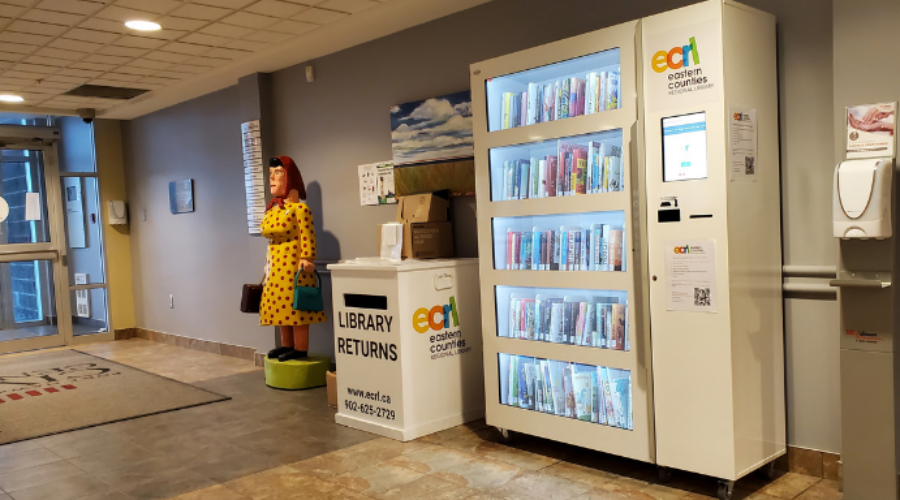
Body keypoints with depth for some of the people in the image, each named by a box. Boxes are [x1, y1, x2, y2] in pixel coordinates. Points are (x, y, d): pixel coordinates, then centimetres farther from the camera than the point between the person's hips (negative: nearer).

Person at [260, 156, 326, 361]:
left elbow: (307, 237, -19)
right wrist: (269, 264, 17)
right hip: (276, 265, 9)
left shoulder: (300, 208, -12)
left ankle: (300, 350, 3)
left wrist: (307, 258, -28)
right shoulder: (272, 209, 14)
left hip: (293, 265, -9)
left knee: (296, 306, -4)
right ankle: (287, 346, 23)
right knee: (282, 306, 14)